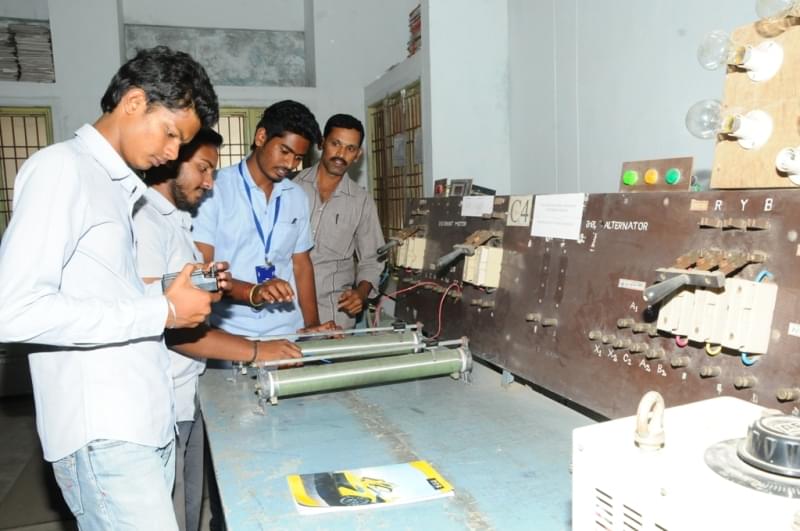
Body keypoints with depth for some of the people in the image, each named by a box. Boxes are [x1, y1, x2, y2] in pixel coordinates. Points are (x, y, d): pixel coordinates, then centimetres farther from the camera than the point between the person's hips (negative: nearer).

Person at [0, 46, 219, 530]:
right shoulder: (62, 168, -9)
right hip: (103, 431, -8)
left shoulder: (124, 187, 16)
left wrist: (188, 293, 4)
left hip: (147, 418, 8)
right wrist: (163, 312, -17)